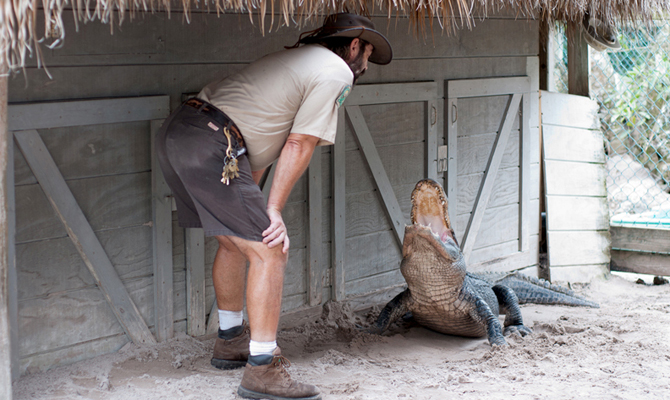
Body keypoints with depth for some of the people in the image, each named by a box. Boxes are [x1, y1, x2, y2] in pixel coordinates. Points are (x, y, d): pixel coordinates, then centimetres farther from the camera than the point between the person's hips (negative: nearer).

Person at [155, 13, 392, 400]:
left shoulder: (294, 59, 29)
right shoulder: (337, 72, 1)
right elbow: (300, 145, -3)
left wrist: (249, 200, 20)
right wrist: (273, 210, 1)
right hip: (210, 146, -10)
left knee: (235, 242, 24)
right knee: (269, 251, -6)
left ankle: (231, 340, 39)